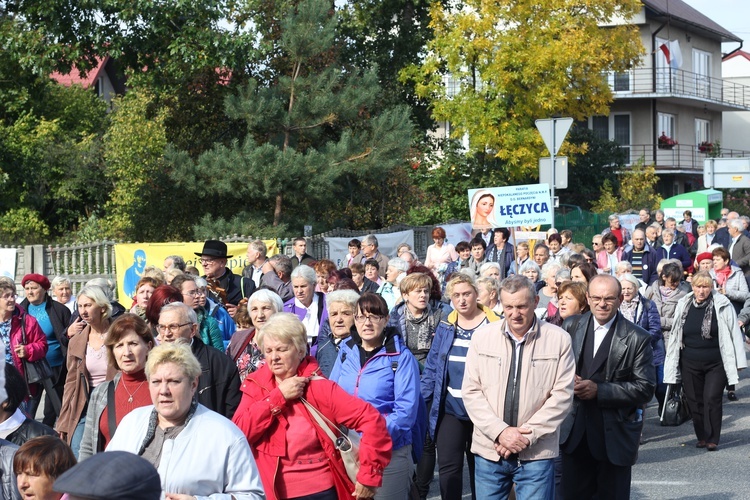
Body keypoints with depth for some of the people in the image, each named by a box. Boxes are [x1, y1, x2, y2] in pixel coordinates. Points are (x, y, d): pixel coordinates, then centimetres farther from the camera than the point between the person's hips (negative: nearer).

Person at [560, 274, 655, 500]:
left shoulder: (637, 338, -8)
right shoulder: (571, 326, 3)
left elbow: (645, 388, -12)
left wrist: (598, 390, -19)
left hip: (615, 436, -3)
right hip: (575, 432, 3)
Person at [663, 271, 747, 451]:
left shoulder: (722, 305, -8)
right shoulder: (684, 306, 3)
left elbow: (734, 333, -4)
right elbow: (675, 336, 11)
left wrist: (738, 361, -5)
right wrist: (672, 365, 11)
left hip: (716, 364, -3)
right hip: (690, 365, 4)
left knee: (712, 399, -6)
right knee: (695, 401, 8)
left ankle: (712, 439, 4)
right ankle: (702, 436, 21)